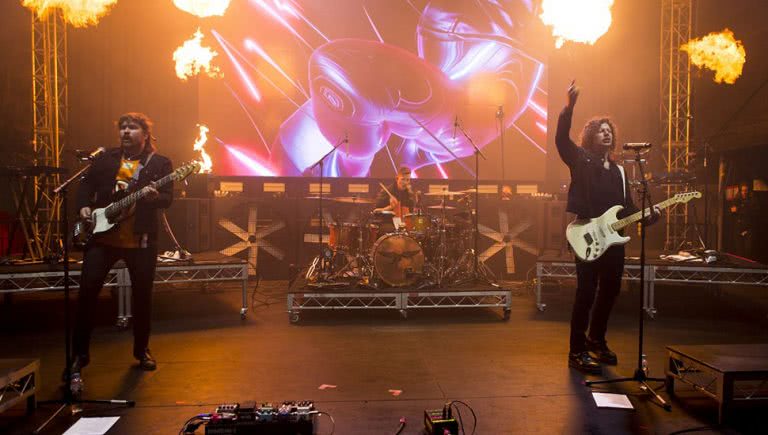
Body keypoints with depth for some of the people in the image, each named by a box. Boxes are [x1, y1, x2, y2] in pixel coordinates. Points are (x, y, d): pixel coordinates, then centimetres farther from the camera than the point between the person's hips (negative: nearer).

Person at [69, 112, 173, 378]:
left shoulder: (160, 163, 3)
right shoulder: (105, 158, 12)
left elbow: (168, 198, -5)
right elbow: (87, 184, 16)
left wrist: (155, 197, -27)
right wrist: (84, 206, -2)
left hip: (141, 240, -2)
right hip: (102, 235, 2)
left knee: (142, 296, 6)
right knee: (87, 291, -1)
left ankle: (142, 350, 24)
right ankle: (80, 353, 14)